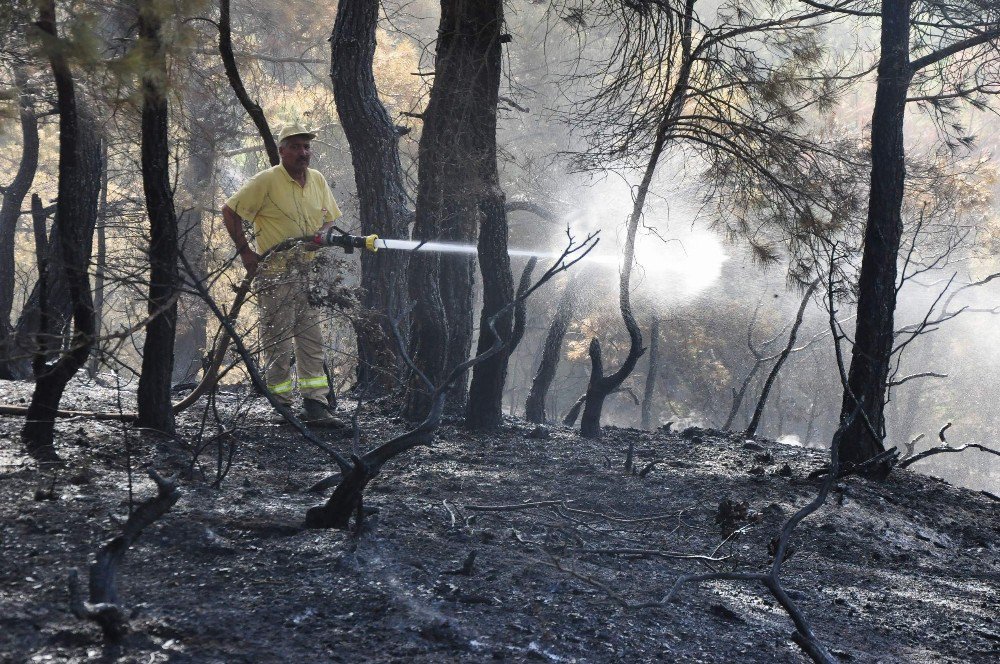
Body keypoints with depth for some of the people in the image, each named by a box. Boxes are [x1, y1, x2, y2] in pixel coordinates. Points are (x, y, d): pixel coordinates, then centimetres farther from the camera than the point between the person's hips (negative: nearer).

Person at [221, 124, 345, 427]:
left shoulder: (318, 180, 9)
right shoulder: (266, 180, -9)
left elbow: (329, 219, 20)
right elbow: (230, 211, -7)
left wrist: (322, 235, -3)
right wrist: (245, 251, -10)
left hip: (309, 273, 6)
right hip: (276, 274, -6)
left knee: (312, 340, 4)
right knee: (278, 342, -2)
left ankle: (315, 405, 6)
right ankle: (282, 406, 5)